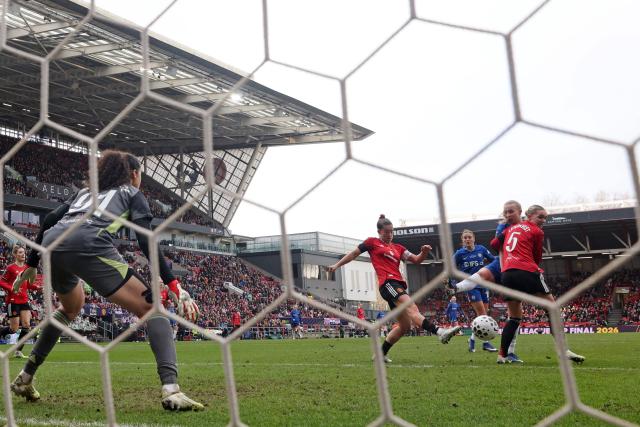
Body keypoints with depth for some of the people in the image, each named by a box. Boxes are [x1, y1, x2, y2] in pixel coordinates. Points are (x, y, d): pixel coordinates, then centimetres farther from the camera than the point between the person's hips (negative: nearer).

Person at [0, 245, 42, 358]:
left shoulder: (27, 268, 10)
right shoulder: (11, 268, -8)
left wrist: (37, 287, 0)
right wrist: (11, 288, -22)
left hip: (24, 301, 6)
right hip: (13, 301, -6)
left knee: (27, 325, -4)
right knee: (14, 329, -4)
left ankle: (18, 351, 4)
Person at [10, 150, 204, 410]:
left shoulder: (86, 190, 37)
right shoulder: (132, 193, 21)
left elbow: (49, 220, 24)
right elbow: (146, 241, 5)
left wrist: (32, 264, 30)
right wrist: (174, 287, 0)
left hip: (51, 244, 7)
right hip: (88, 245, -6)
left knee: (72, 306, 36)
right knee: (151, 308, -2)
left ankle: (25, 378, 38)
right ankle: (170, 390, -21)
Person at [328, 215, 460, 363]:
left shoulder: (398, 248, 25)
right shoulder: (372, 242, 13)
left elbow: (416, 260, 16)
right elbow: (354, 253, 19)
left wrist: (424, 253, -5)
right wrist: (337, 265, 18)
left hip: (399, 284, 7)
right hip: (387, 283, -7)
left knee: (405, 326, 4)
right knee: (412, 307, -29)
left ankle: (381, 354, 16)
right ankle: (439, 332, -49)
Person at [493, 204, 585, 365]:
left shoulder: (511, 228, 21)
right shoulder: (537, 232, 5)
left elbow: (494, 244, 24)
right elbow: (537, 259, 11)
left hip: (507, 274, 6)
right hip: (526, 272, -6)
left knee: (514, 318, 16)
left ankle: (502, 356, 9)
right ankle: (564, 351, -2)